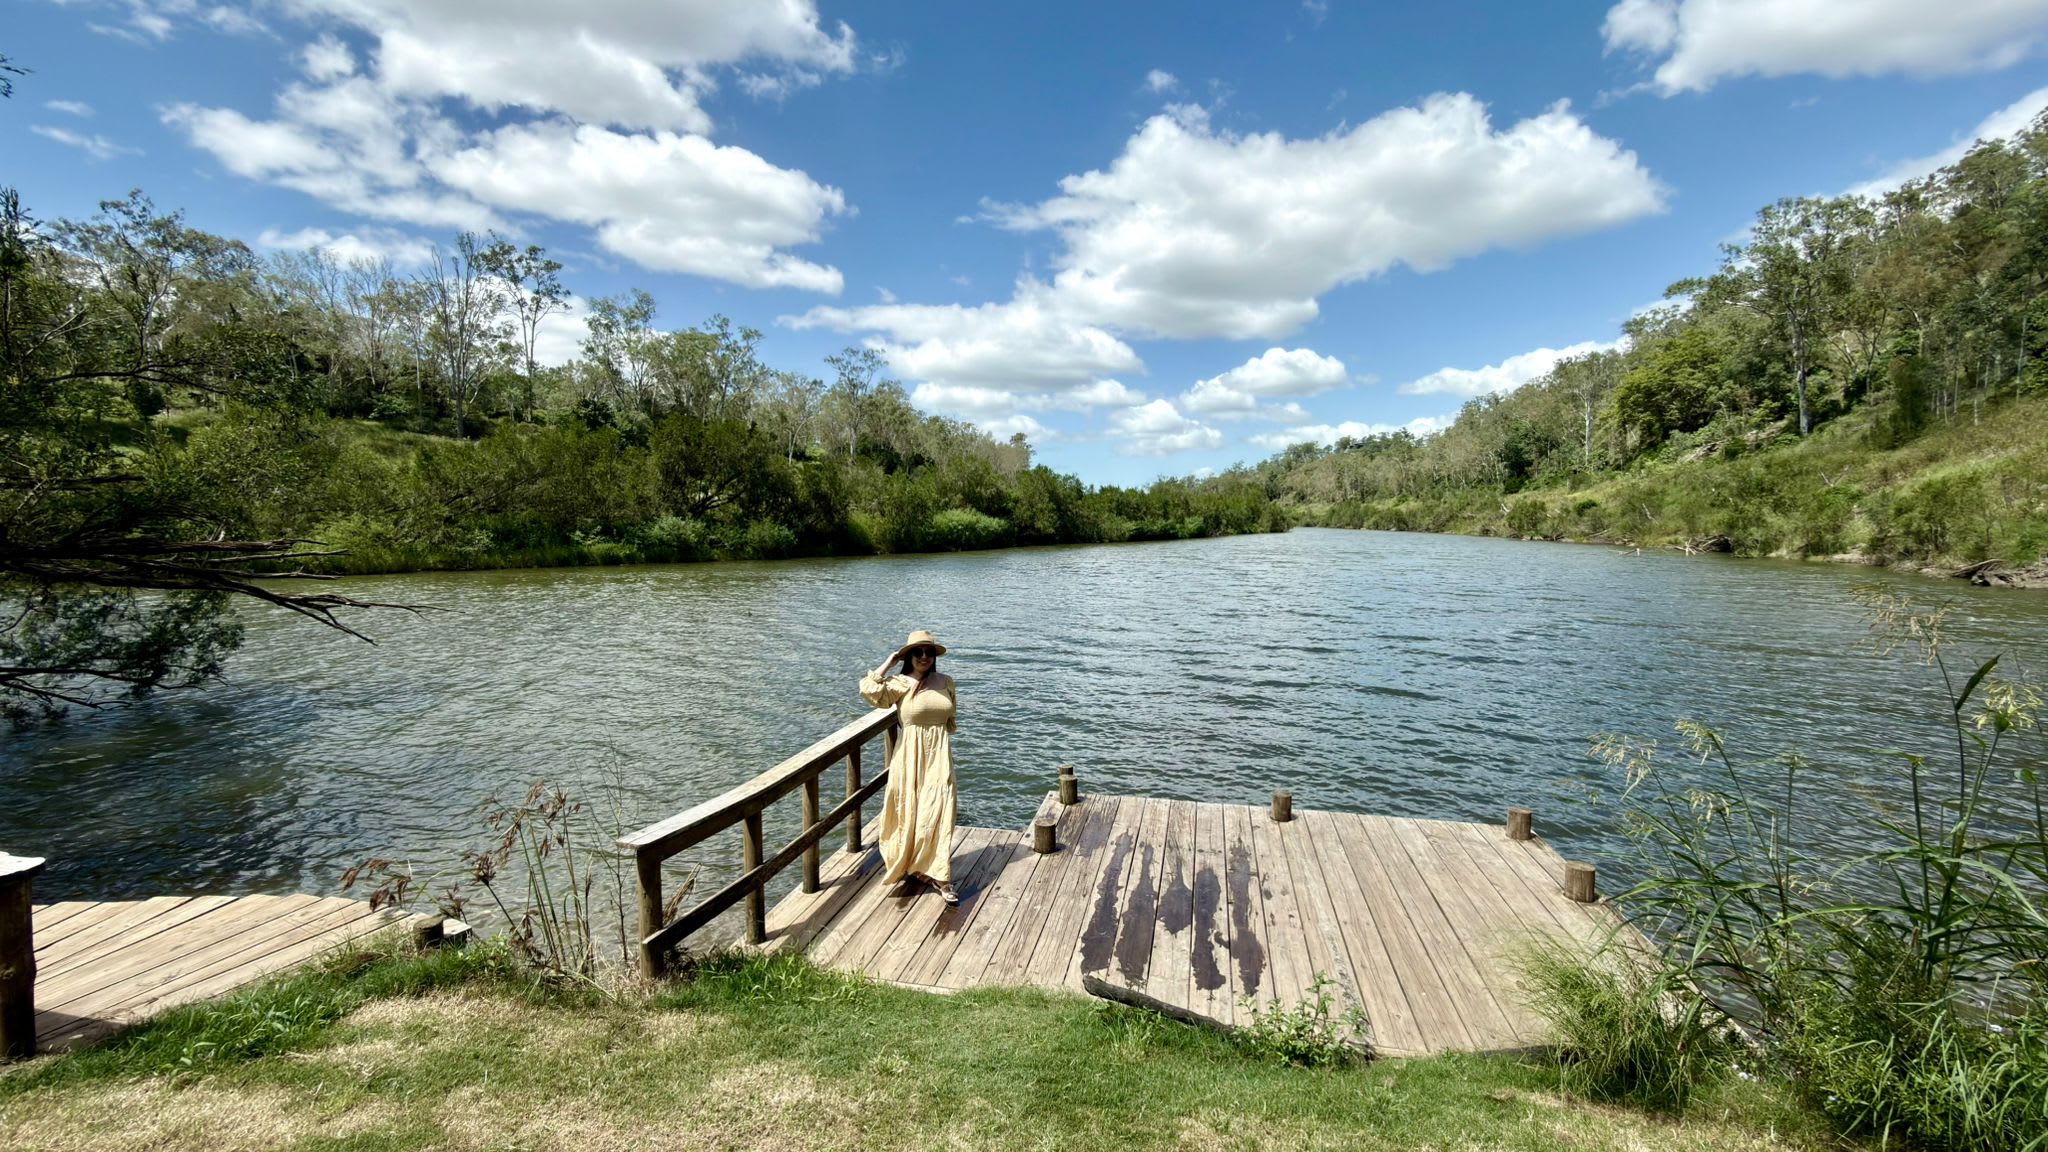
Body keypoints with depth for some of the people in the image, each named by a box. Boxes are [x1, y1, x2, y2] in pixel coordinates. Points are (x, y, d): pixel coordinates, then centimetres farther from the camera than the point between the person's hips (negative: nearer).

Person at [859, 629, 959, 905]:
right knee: (911, 812, 10)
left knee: (938, 812, -2)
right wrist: (889, 662, -15)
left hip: (939, 753, 2)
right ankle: (907, 861, 35)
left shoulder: (945, 681, 4)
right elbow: (869, 691, -26)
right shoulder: (899, 683, -7)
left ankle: (939, 876, 3)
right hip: (911, 754, -2)